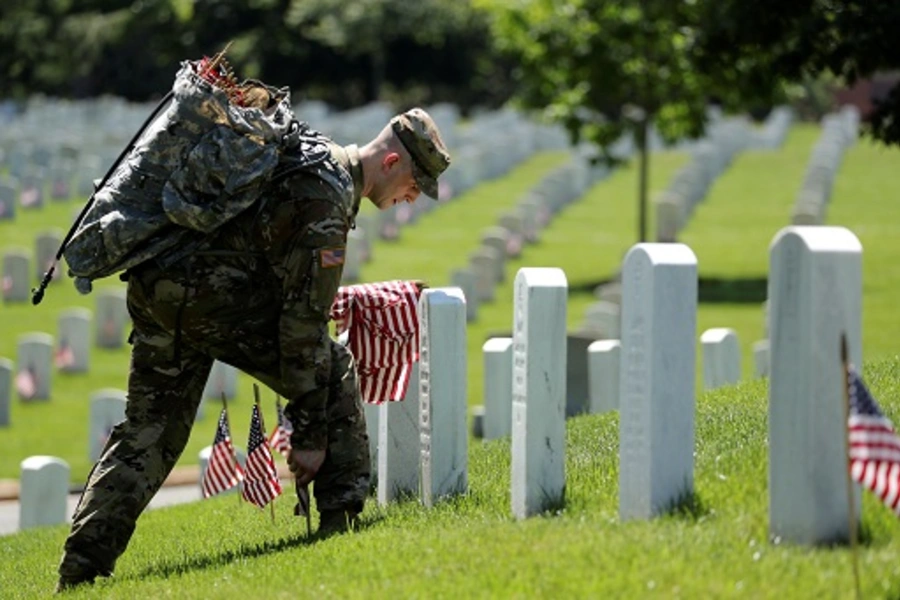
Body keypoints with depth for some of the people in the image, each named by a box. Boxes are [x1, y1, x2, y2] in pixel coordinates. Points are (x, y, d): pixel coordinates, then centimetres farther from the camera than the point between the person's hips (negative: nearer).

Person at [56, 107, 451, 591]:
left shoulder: (318, 153, 17)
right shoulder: (328, 198, -12)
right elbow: (305, 319, -13)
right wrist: (309, 434, -10)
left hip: (151, 288, 10)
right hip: (210, 293, -10)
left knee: (149, 429, 11)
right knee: (333, 373, 1)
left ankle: (81, 567, 4)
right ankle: (342, 518, -1)